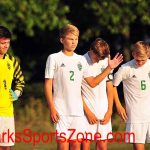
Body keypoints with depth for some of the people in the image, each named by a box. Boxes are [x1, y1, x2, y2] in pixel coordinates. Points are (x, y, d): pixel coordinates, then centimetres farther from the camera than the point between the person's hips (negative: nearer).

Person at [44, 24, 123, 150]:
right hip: (61, 111, -5)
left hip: (78, 111, 5)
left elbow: (92, 83, 15)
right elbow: (48, 85, -3)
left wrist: (109, 68, 6)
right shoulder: (54, 58, -1)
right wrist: (52, 108, -11)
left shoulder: (81, 60, 13)